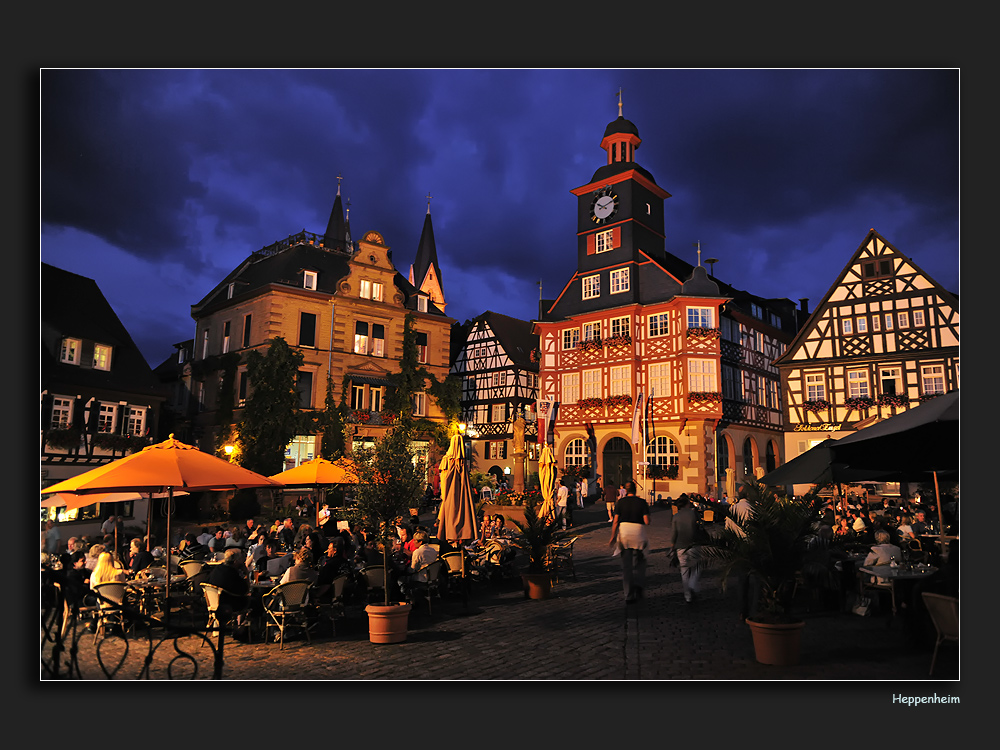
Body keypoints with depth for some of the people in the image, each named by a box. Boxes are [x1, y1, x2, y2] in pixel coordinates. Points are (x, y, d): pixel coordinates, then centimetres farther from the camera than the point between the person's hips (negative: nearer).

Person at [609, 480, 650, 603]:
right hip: (638, 533, -1)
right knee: (639, 561, 21)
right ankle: (638, 584, 5)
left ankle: (629, 595, 10)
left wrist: (613, 537, 3)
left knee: (626, 565, 7)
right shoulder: (642, 502, -3)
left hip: (624, 532, 1)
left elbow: (615, 521, -3)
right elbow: (647, 522, -8)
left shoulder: (620, 502, 1)